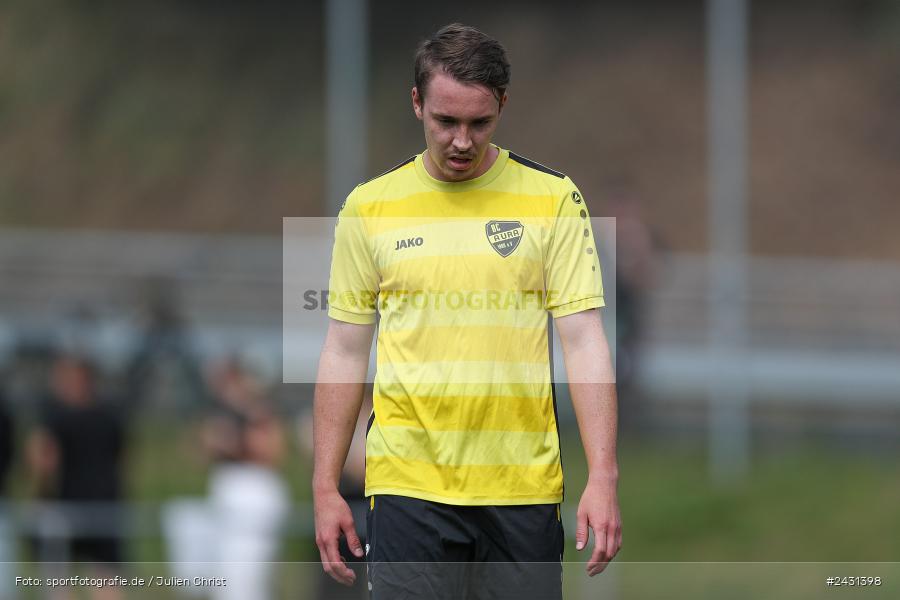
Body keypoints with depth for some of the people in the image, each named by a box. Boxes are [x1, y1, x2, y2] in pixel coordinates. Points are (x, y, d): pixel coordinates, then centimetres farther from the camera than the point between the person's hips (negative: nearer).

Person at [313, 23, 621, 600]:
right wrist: (326, 487, 5)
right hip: (410, 485, 0)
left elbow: (584, 341, -3)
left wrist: (604, 478, -12)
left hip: (523, 487, 0)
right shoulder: (369, 206, 5)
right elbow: (345, 351, 9)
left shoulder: (555, 199, 1)